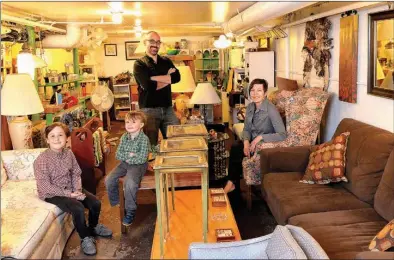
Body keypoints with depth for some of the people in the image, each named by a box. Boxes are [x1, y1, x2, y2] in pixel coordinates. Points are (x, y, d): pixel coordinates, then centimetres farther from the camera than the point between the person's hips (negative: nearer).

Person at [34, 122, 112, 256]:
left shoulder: (68, 153, -3)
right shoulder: (41, 160, -22)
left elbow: (76, 173, 5)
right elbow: (45, 187, -22)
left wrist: (77, 190, -14)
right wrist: (69, 194, -23)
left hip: (70, 188, 6)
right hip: (52, 194, -6)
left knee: (95, 203, -4)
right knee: (78, 208, -28)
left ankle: (93, 227, 28)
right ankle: (85, 238, -3)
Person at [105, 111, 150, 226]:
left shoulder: (144, 139, -15)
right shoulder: (124, 137, 3)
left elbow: (142, 159, -20)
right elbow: (118, 155, 1)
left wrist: (128, 159, -14)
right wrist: (129, 155, -16)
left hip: (138, 165, -6)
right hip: (124, 164, 6)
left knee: (130, 183, -31)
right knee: (109, 180, -9)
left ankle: (130, 211, -11)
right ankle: (116, 204, 15)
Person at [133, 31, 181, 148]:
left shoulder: (166, 61, 13)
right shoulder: (139, 64, -1)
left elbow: (177, 77, -6)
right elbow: (148, 86, -17)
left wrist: (153, 78, -11)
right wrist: (168, 78, -6)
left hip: (168, 108, 4)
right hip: (149, 110, -4)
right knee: (151, 145, 3)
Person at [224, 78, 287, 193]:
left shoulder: (271, 109, -22)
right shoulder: (250, 107, -1)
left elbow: (282, 135, -27)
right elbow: (246, 129, 6)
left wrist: (260, 137, -31)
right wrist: (246, 142, -14)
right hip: (253, 142, 6)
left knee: (236, 149, -20)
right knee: (235, 146, -22)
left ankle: (232, 183, 0)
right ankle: (231, 183, -12)